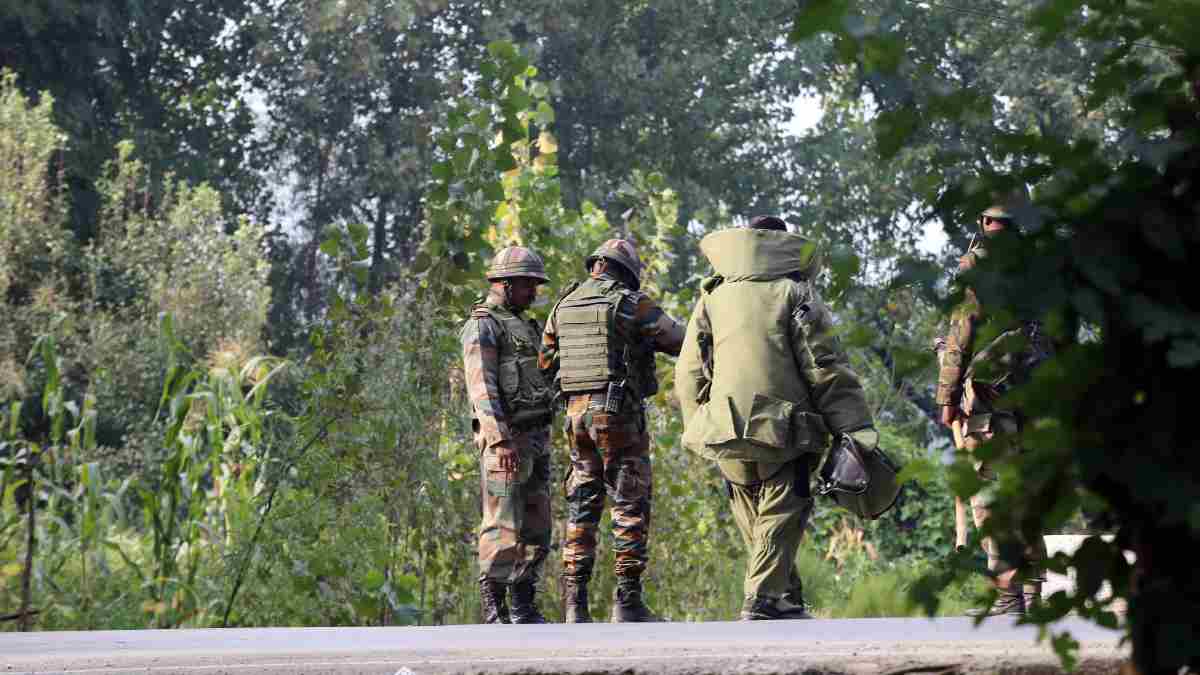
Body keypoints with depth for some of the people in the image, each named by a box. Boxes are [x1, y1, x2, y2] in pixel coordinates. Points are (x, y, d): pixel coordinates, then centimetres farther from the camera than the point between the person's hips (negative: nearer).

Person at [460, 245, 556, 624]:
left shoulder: (522, 326, 22)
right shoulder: (482, 327, -8)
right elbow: (482, 388, -18)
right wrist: (501, 441, -27)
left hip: (535, 438, 9)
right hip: (505, 439, -9)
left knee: (537, 526, 6)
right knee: (503, 526, -10)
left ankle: (524, 607, 10)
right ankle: (494, 611, -8)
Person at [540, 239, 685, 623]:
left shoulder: (565, 306, 12)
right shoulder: (632, 304, -7)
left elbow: (546, 363, 18)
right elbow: (680, 342, -1)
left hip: (577, 413, 6)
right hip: (619, 415, -6)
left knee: (582, 507, 10)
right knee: (631, 507, -1)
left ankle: (575, 602, 5)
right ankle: (628, 601, -5)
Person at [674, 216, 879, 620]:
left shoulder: (712, 298, 14)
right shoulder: (794, 292, 2)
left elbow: (689, 375, 12)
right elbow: (827, 369, -5)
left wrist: (699, 427, 19)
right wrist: (854, 427, -5)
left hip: (726, 433, 4)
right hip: (784, 430, -4)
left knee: (755, 521, 16)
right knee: (781, 515, 0)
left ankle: (787, 600, 22)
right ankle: (764, 599, -12)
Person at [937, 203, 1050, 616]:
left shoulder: (976, 266, -4)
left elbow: (961, 335, -8)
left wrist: (947, 396, -4)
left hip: (991, 393, -6)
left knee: (990, 494, -5)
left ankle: (1008, 593, -10)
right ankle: (1033, 591, 14)